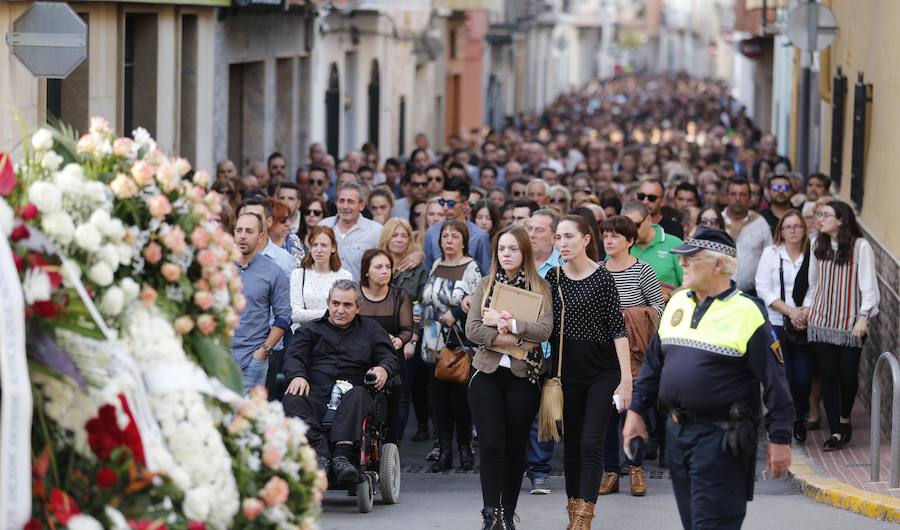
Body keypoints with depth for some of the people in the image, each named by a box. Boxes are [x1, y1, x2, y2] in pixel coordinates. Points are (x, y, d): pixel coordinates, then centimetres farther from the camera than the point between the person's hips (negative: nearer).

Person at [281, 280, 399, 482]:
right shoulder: (311, 330, 25)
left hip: (351, 392, 0)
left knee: (357, 395, -38)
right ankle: (321, 453, -48)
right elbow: (294, 357, 11)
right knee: (291, 400, -33)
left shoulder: (370, 329, 26)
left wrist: (383, 369, -10)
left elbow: (389, 357, 16)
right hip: (316, 395, 1)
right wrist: (298, 375, -13)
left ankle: (341, 456, -52)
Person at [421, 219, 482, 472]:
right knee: (439, 393, 1)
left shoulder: (471, 268, -4)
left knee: (460, 393, -4)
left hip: (460, 343, -5)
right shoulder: (436, 266, 14)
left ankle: (464, 447, 7)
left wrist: (454, 314, -16)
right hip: (437, 342, 5)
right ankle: (444, 450, 4)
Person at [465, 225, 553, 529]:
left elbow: (544, 330, -10)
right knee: (491, 446, -9)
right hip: (487, 374, 1)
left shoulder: (539, 287, 3)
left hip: (523, 375, -1)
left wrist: (505, 323, -16)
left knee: (516, 447, 4)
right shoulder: (485, 286, 9)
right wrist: (515, 340, -12)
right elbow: (472, 330, -3)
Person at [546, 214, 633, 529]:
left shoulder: (602, 278, -10)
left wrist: (626, 378, -16)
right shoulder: (553, 278, 3)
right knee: (572, 442, 9)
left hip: (602, 371, -4)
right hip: (567, 371, 4)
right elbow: (544, 326, 10)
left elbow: (618, 329, -12)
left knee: (591, 443, -8)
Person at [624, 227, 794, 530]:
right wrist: (636, 411, 16)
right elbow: (653, 363, 20)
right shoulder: (677, 303, 10)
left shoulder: (747, 313, -10)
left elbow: (775, 380, -9)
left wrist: (780, 439, -11)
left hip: (722, 437, -7)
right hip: (677, 433, 7)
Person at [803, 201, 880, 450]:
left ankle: (845, 418, 28)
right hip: (821, 322, 4)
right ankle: (836, 432, 3)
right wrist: (806, 310, 9)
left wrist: (863, 317, -14)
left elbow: (868, 286, -8)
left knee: (848, 374, 0)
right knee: (828, 375, -1)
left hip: (849, 324, -4)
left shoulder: (860, 247, -7)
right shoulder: (818, 247, 8)